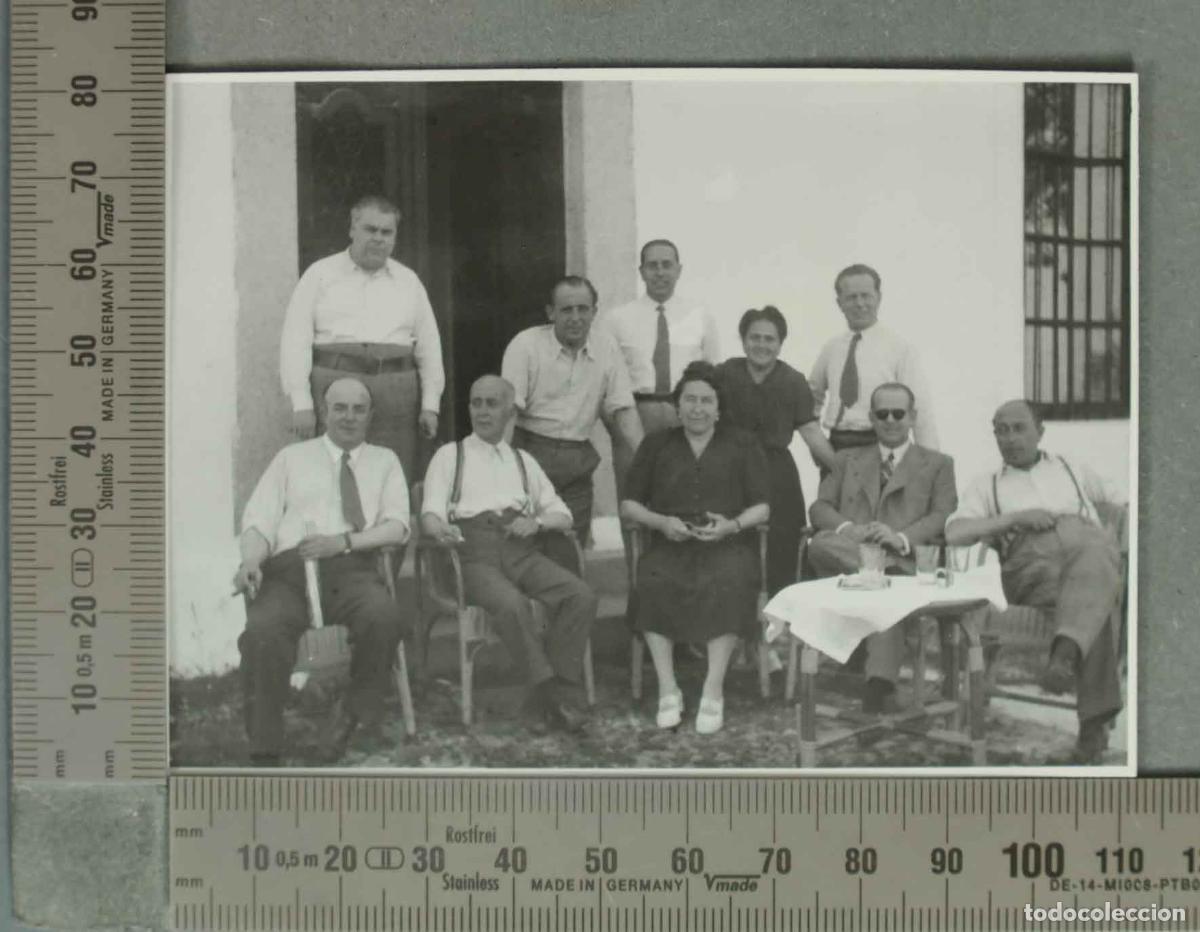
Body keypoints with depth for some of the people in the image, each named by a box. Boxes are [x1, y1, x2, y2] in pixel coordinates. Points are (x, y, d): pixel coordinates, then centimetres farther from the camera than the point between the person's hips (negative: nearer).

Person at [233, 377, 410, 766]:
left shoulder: (384, 461, 23)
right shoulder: (292, 457, 23)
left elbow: (397, 525, 9)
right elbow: (259, 518, 13)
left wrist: (344, 541, -8)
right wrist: (250, 560, -10)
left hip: (352, 569, 0)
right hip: (288, 568, 0)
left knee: (384, 617, -35)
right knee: (263, 632, -34)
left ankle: (356, 714, -9)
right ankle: (264, 752, -21)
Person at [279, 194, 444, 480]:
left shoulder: (409, 281, 17)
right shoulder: (320, 274, 7)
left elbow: (429, 346, 16)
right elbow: (295, 341, 1)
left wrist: (430, 405, 8)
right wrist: (301, 403, -7)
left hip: (397, 399, 2)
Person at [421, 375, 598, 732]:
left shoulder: (523, 460, 26)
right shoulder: (450, 455, 17)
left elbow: (562, 514, 21)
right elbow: (431, 512, 3)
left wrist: (538, 521, -3)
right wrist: (440, 528, -21)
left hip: (522, 551, 3)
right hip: (474, 551, -3)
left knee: (581, 595, -24)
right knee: (511, 604, -35)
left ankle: (563, 690, -19)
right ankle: (547, 689, -23)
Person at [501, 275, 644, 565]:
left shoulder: (607, 348, 6)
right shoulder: (525, 345, -6)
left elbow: (622, 408, 6)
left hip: (578, 460, 4)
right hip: (531, 453, -4)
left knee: (569, 557, 4)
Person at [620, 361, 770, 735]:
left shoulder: (742, 445, 14)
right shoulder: (656, 444, 17)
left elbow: (762, 507, 8)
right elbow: (629, 505, 13)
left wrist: (732, 525, -12)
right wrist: (661, 521, -7)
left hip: (728, 543, -1)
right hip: (670, 543, 1)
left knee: (728, 583, -35)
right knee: (653, 582, -32)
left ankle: (713, 690, -28)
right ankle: (667, 688, -25)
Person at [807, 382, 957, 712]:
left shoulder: (937, 464, 22)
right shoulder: (847, 460, 29)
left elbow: (943, 517, 7)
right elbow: (820, 507, 16)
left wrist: (902, 538, -15)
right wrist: (846, 527, -9)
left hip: (904, 561, -2)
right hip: (848, 553, 3)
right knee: (820, 545, -35)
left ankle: (877, 686, -48)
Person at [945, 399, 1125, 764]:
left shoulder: (1072, 469, 35)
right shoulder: (987, 485, 28)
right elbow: (954, 533, 11)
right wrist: (1016, 517, 0)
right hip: (1030, 560, -1)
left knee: (1095, 565, -41)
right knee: (1096, 601, -38)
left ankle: (1066, 652, -65)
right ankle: (1096, 718, -46)